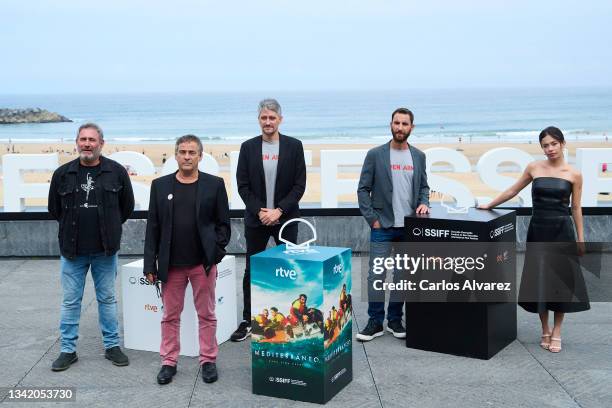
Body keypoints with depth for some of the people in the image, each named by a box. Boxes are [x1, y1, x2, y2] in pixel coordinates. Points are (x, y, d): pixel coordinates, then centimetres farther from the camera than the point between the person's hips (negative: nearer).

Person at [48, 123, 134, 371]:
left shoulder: (116, 172, -4)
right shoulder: (63, 174, -1)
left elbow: (127, 206, 7)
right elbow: (54, 209, 11)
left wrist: (109, 228, 9)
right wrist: (73, 227, 11)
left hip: (105, 250, -1)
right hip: (72, 250, 1)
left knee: (107, 299, 11)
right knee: (70, 301, 7)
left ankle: (112, 346, 22)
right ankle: (68, 350, 18)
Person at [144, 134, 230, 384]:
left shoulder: (214, 184, 1)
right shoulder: (160, 185, 5)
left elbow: (223, 223, 4)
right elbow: (153, 227, 4)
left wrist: (216, 252, -7)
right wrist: (150, 264, 0)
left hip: (203, 263, -1)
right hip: (171, 264, 1)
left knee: (206, 315, 7)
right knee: (170, 316, 9)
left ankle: (208, 361, 19)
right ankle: (169, 362, 20)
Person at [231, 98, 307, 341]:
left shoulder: (294, 146, 0)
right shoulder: (248, 147, 3)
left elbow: (299, 185, -4)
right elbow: (243, 186, 1)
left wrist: (279, 210, -12)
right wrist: (260, 211, -11)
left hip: (286, 219, -1)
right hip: (256, 219, 1)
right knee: (251, 271, 6)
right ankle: (247, 321, 15)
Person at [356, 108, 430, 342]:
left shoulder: (418, 156, 8)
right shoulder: (375, 155, -3)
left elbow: (423, 187, 16)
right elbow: (363, 189, -2)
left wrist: (423, 203, -4)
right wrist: (372, 219, -7)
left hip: (409, 227, 3)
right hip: (382, 227, -3)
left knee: (403, 277, 9)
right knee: (376, 276, -3)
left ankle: (395, 320, 20)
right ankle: (375, 322, 8)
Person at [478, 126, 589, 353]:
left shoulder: (574, 174, -1)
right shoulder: (534, 168, 2)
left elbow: (576, 208, 4)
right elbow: (513, 191, 13)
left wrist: (581, 239, 3)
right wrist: (490, 205, 14)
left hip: (561, 230, -1)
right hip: (538, 229, 1)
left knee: (561, 280, 2)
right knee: (539, 280, 3)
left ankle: (556, 333, 15)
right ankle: (545, 331, 18)